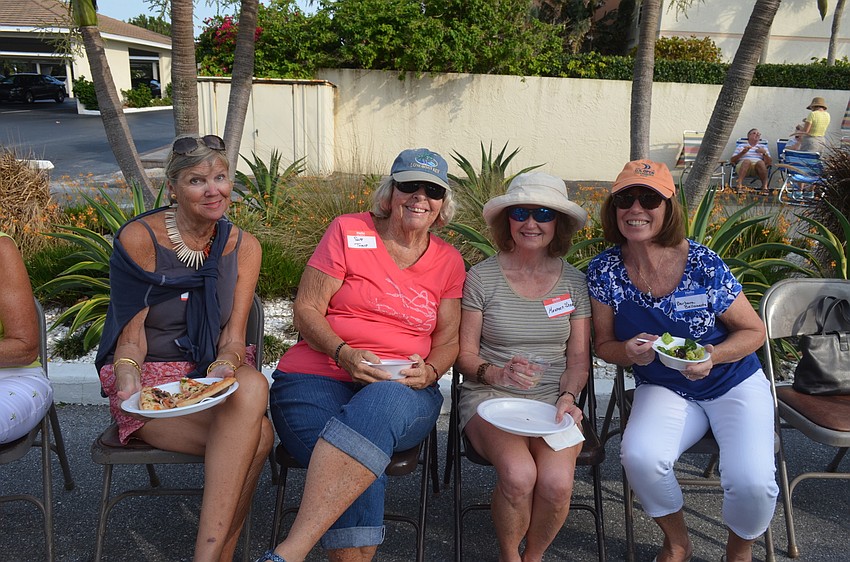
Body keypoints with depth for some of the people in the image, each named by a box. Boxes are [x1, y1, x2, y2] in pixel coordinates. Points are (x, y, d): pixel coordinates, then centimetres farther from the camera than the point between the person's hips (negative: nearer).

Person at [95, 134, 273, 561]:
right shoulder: (138, 237, -6)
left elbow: (233, 335, 0)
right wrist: (129, 380, -25)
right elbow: (131, 333, -6)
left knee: (252, 386, -35)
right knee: (256, 436, -30)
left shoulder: (243, 246, 4)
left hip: (213, 372, 4)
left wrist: (225, 366, -22)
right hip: (150, 381, -3)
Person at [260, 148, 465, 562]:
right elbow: (306, 309, 1)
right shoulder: (348, 231, 5)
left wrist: (429, 371, -10)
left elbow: (448, 339, 13)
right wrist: (344, 354, -17)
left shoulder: (449, 261, 13)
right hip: (317, 377, -1)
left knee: (379, 405, -38)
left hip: (404, 392, 2)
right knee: (362, 479, -34)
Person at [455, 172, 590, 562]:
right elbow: (465, 354, 0)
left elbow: (579, 357, 8)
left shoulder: (574, 281, 7)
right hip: (491, 397, -2)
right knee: (518, 476, -29)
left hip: (554, 399, 2)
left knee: (556, 482, -26)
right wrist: (498, 373, -19)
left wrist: (568, 397, -10)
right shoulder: (482, 277, -1)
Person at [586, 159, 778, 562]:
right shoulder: (604, 271, -10)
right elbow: (603, 344, 0)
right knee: (639, 456, -29)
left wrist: (713, 356, -24)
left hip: (735, 384, -1)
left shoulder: (703, 264, -15)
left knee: (752, 480, -24)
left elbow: (754, 331, -4)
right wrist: (629, 352, -23)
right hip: (663, 389, 1)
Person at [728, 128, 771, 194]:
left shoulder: (763, 147, 28)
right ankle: (739, 185, -52)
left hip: (758, 167, 1)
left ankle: (765, 186, -42)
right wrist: (743, 152, -2)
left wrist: (764, 153, -2)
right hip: (742, 166, -1)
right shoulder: (741, 146, 25)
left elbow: (769, 162, 15)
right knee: (747, 161, -38)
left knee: (760, 162, -36)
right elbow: (732, 160, 11)